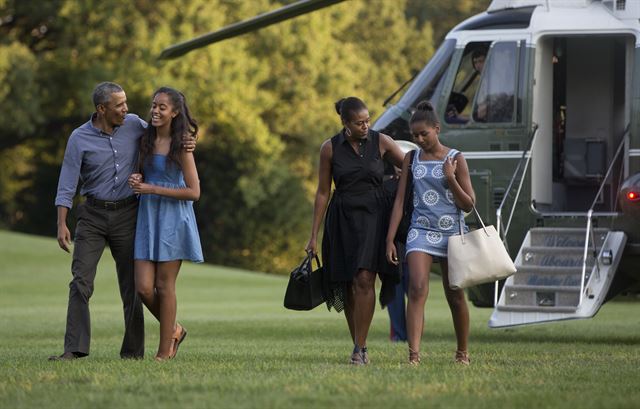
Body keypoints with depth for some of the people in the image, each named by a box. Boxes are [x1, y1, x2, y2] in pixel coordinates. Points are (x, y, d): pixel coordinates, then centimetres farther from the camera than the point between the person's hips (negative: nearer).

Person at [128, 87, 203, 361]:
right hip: (147, 216, 5)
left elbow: (193, 192, -12)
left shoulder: (180, 146, -9)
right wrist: (137, 181, -2)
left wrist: (152, 189, -16)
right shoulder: (146, 140, 8)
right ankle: (174, 330, 22)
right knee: (143, 287, -3)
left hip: (173, 218, -5)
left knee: (164, 285, -1)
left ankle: (165, 350, 9)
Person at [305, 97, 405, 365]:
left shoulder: (381, 142, 0)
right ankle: (359, 347, 15)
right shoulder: (330, 148, 1)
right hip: (342, 218, 2)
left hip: (374, 215, -1)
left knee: (364, 279, -16)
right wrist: (314, 235, 5)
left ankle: (360, 348, -14)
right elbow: (323, 192, 6)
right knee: (348, 285, 3)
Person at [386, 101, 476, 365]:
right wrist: (390, 239, 1)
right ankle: (414, 354, -27)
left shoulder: (455, 159, 0)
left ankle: (462, 352, 27)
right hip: (421, 231, 1)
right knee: (417, 290, -18)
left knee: (455, 296, 9)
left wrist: (450, 178, -14)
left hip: (452, 233, -1)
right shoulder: (412, 159, 7)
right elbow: (400, 201, 7)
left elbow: (468, 205, 0)